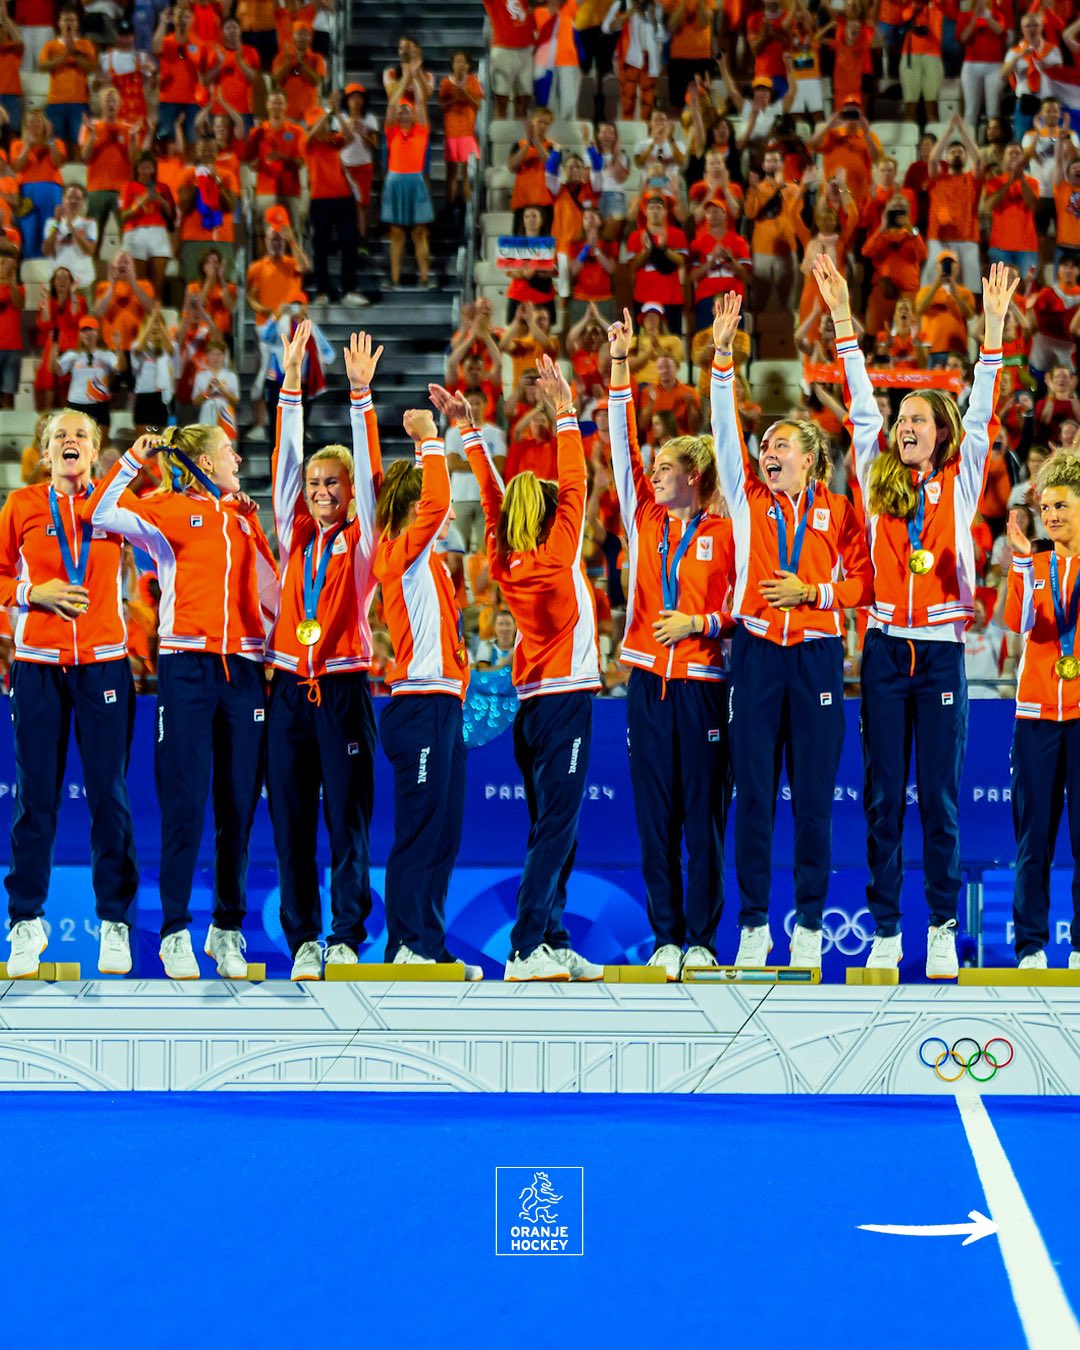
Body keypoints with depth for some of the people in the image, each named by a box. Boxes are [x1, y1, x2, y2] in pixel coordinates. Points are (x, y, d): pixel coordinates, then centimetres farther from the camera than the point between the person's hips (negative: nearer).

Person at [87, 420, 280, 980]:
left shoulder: (243, 517, 18)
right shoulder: (168, 510, 2)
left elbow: (268, 587, 26)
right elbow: (102, 513, -13)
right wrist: (133, 458, -16)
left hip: (243, 668, 5)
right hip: (186, 666, -5)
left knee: (238, 806, 4)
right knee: (185, 803, -5)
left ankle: (227, 930, 13)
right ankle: (175, 932, 1)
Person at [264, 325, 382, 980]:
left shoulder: (361, 540, 4)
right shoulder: (296, 537, 11)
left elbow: (370, 466, -4)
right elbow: (286, 458, 7)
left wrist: (361, 392, -11)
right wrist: (292, 380, 1)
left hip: (344, 686, -3)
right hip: (292, 686, 3)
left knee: (348, 819, -3)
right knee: (291, 820, 2)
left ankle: (347, 939, 1)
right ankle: (304, 940, 7)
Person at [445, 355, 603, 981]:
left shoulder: (505, 561, 7)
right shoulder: (558, 553, -8)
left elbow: (493, 495, 16)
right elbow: (574, 484, -9)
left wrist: (469, 429, 18)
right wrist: (565, 412, -6)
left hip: (532, 701, 8)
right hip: (567, 696, -8)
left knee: (553, 828, 10)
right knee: (555, 826, -10)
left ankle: (553, 943, 10)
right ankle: (526, 948, -16)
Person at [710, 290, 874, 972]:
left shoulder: (837, 510, 5)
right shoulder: (750, 500, 7)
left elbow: (863, 582, 5)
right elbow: (726, 428, -2)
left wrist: (813, 591, -11)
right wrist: (723, 355, -10)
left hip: (817, 654, -1)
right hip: (757, 653, 1)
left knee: (814, 795, 0)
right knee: (754, 794, 1)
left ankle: (810, 923, 7)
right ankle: (754, 922, 7)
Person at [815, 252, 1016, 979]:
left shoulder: (960, 484, 5)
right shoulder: (880, 483, 8)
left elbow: (981, 414, -2)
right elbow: (861, 405, 5)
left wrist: (994, 327, -11)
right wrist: (843, 317, 1)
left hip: (942, 652, -2)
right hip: (885, 650, 2)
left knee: (940, 795, -1)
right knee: (883, 795, 3)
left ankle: (943, 930, 5)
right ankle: (885, 931, 6)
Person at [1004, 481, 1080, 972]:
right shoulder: (1031, 566, 11)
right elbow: (1020, 622, -8)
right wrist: (1023, 560, -17)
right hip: (1036, 714, 2)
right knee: (1033, 835, 1)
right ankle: (1030, 946, 4)